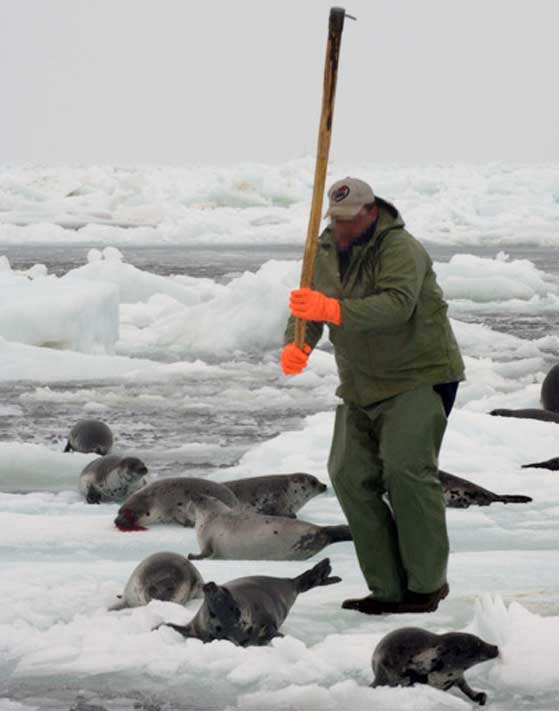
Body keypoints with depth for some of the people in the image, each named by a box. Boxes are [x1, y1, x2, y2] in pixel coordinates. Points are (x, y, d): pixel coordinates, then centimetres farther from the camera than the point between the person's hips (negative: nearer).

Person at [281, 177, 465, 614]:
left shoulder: (401, 249, -18)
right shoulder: (326, 253, 6)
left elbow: (397, 303, -34)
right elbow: (309, 308, 1)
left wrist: (333, 310, -45)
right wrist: (296, 346, -22)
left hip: (419, 376, -8)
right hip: (361, 385, 8)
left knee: (405, 467, -20)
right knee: (350, 475, 0)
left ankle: (427, 583, -10)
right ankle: (388, 590, 4)